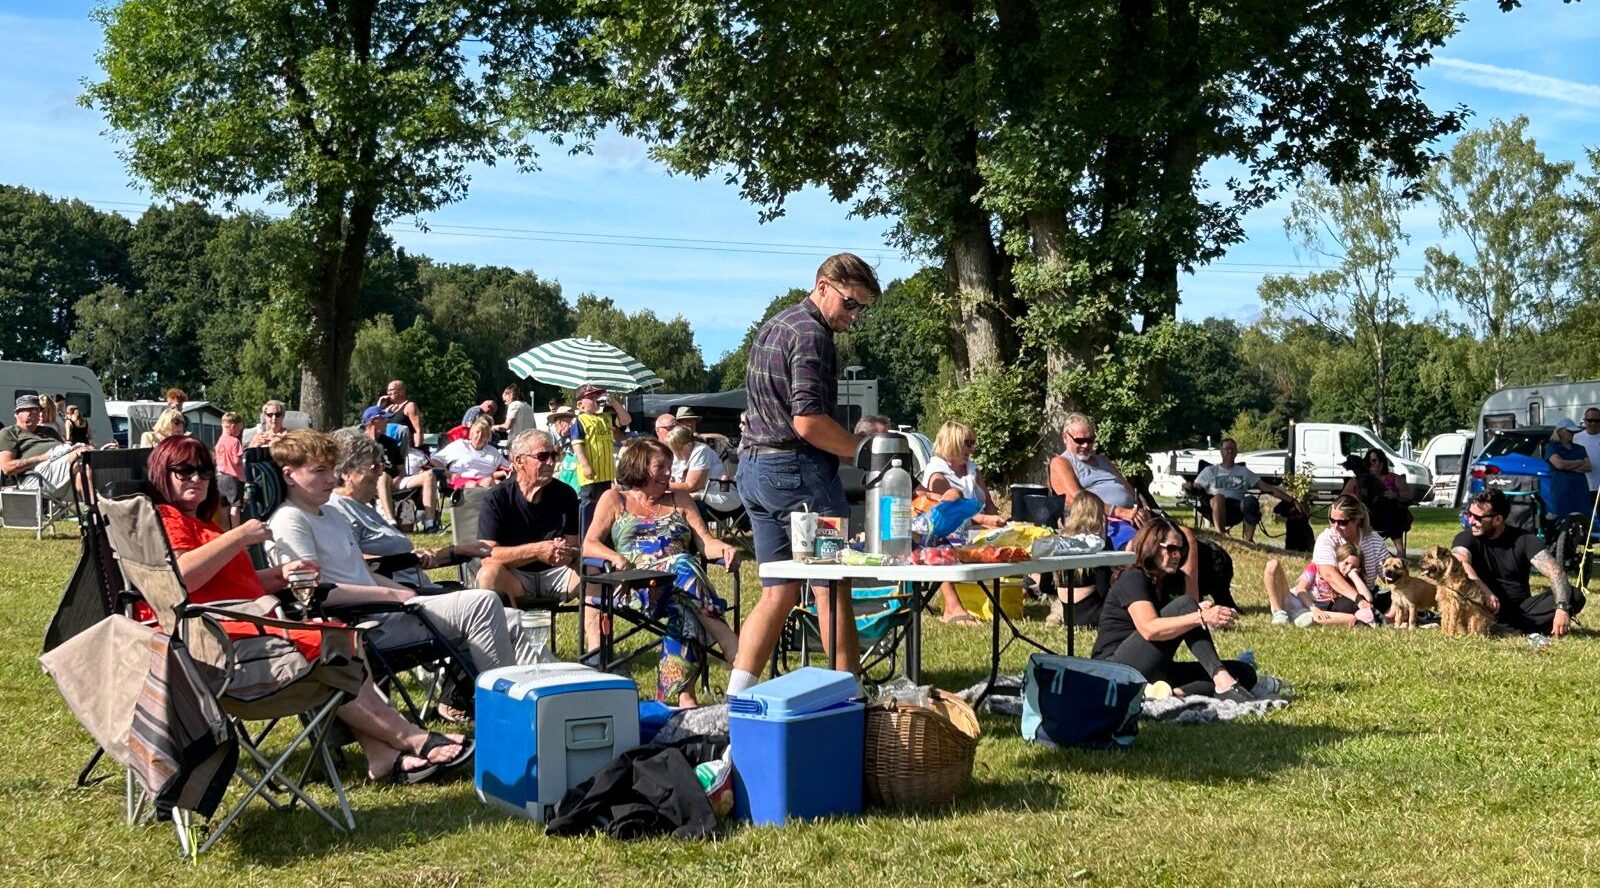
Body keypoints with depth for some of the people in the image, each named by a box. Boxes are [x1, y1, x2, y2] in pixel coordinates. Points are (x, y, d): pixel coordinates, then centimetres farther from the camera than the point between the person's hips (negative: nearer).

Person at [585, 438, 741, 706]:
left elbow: (706, 542, 16)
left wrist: (725, 549, -9)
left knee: (684, 605, -37)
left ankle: (684, 693, -44)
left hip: (680, 582, 3)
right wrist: (615, 557, -12)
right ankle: (736, 651, -44)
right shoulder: (615, 499, 21)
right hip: (637, 583, -3)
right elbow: (589, 545, 11)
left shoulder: (679, 500, 28)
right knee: (683, 567, -37)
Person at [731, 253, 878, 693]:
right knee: (833, 588, -1)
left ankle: (737, 696, 5)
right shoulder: (811, 334, -13)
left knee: (779, 591, 11)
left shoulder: (772, 326, 18)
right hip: (796, 469, -9)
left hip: (753, 465, 9)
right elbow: (808, 421, -22)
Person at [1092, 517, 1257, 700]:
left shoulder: (1169, 580, 16)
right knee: (1183, 605, -24)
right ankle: (1222, 681, -33)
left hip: (1155, 673, 8)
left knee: (1245, 673, -6)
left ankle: (1177, 693, -30)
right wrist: (1201, 617, -37)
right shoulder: (1132, 579, -12)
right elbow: (1149, 629, -28)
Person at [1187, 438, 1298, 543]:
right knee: (1219, 497, -37)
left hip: (1237, 509, 1)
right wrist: (1190, 487, -15)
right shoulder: (1210, 471, 23)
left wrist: (1292, 500, 10)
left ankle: (1248, 540, -30)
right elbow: (1196, 488, 11)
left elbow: (1268, 487, 19)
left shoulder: (1244, 472, 25)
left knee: (1251, 501, -33)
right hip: (1215, 510, -1)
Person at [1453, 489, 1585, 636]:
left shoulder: (1523, 540, 0)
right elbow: (1461, 565, -25)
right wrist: (1486, 592, -42)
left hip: (1520, 608, 2)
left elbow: (1555, 572, -12)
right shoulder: (1466, 538, -3)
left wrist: (1562, 608, -30)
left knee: (1575, 596, -19)